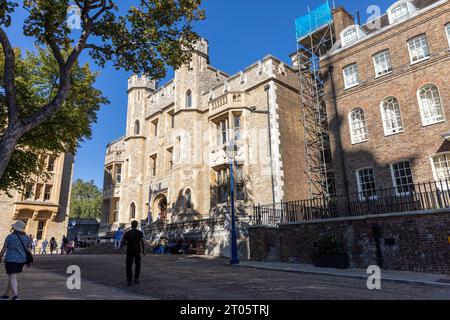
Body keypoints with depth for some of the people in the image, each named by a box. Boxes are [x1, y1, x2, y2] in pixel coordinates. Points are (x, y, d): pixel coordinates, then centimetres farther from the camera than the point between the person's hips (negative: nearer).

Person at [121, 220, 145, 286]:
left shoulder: (127, 233, 3)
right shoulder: (140, 232, -2)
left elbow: (123, 241, 3)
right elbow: (142, 241, -10)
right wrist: (143, 250, -2)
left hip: (129, 251, 1)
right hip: (137, 250, 0)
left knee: (129, 266, 6)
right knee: (137, 264, 18)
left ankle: (129, 281, 1)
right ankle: (136, 278, 11)